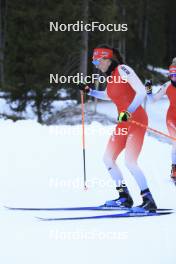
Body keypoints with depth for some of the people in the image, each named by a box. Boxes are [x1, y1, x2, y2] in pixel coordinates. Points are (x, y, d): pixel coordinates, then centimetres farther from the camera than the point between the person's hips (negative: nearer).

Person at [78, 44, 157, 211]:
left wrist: (129, 112, -29)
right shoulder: (110, 77, 12)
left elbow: (141, 91, -23)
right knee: (107, 159, 7)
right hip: (123, 123, 9)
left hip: (137, 120, -9)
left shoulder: (122, 69, -14)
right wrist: (89, 91, 25)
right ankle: (124, 197, 14)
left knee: (130, 161, -19)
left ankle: (148, 201, -13)